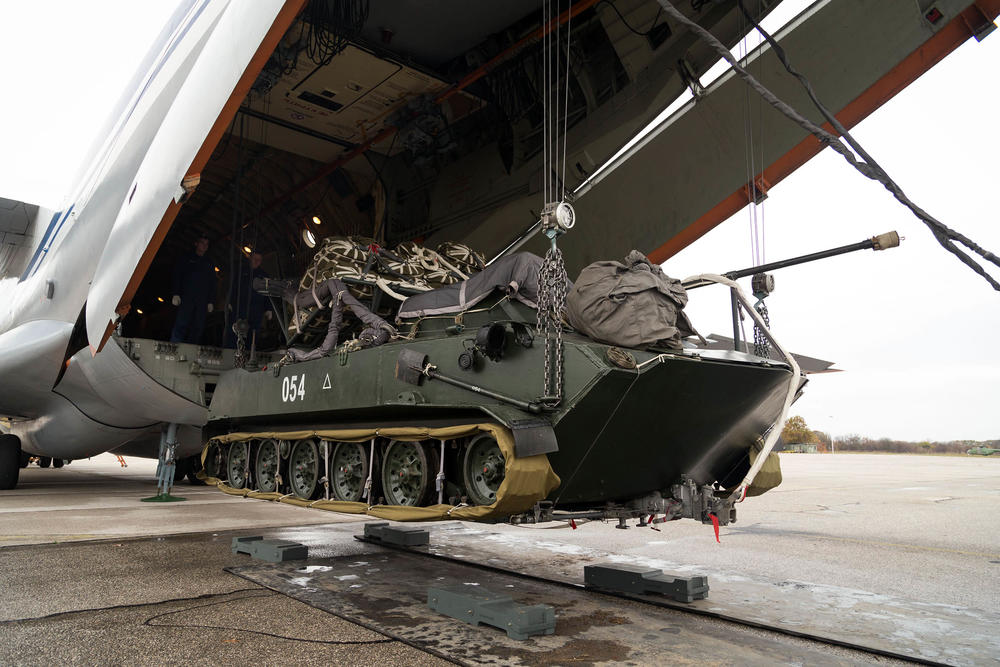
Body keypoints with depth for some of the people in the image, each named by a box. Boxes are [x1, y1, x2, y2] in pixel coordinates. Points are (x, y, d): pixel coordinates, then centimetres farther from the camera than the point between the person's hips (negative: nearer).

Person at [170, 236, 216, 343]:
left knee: (198, 327, -5)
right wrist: (176, 294, -7)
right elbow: (176, 275, 6)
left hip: (202, 301, 3)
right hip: (186, 298, -3)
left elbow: (212, 283, 18)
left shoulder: (209, 263, 22)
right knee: (181, 324, -14)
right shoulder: (187, 258, 14)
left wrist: (210, 301, 7)